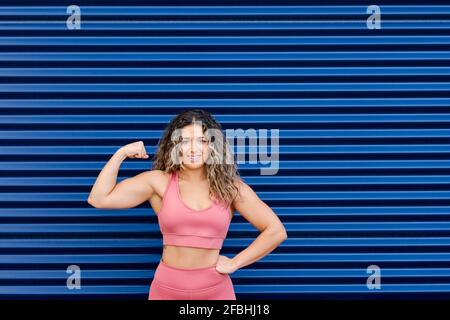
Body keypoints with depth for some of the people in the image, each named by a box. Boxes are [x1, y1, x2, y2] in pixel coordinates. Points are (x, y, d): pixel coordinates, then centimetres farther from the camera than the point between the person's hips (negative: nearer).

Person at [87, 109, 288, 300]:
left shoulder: (230, 186, -3)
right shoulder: (158, 181, -3)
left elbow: (276, 231, -2)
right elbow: (99, 199, -10)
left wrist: (235, 263, -5)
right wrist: (121, 153, -9)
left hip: (215, 290, 0)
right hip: (166, 290, 1)